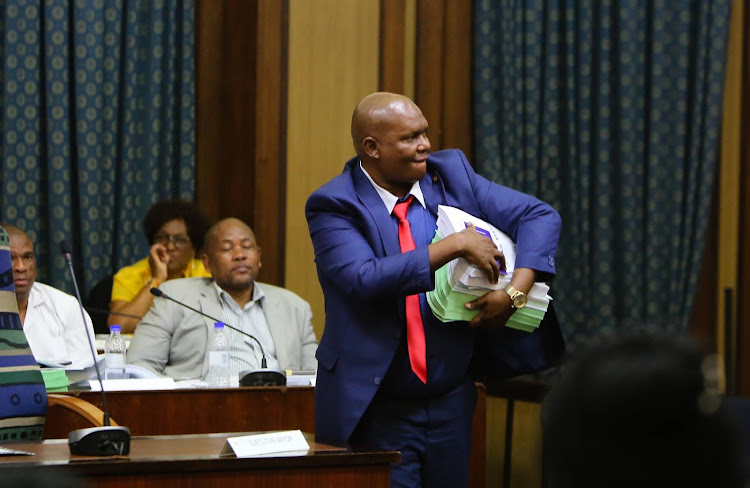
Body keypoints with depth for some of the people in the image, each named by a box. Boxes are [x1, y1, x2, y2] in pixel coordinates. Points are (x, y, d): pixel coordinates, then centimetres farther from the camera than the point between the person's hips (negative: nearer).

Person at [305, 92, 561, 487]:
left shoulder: (451, 173, 2)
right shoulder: (334, 206, -10)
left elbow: (540, 217, 2)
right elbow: (364, 279, -25)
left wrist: (515, 292, -13)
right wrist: (455, 245, -23)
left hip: (451, 404, 5)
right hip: (376, 411, -4)